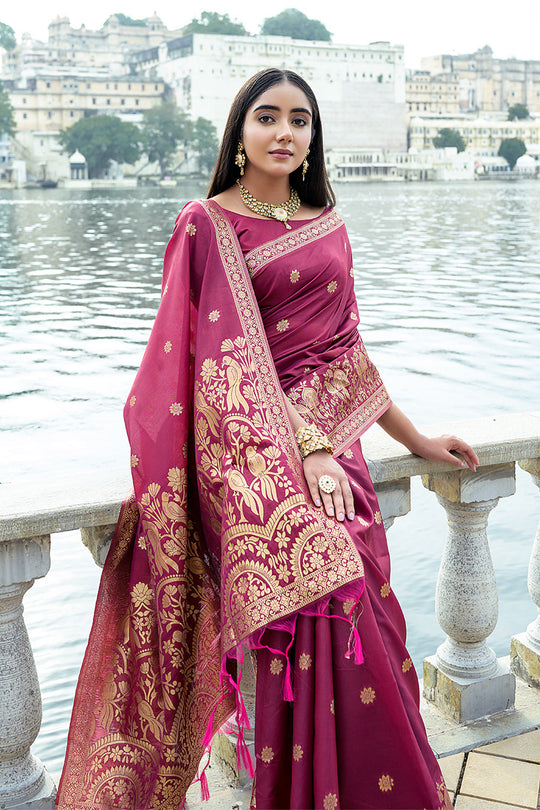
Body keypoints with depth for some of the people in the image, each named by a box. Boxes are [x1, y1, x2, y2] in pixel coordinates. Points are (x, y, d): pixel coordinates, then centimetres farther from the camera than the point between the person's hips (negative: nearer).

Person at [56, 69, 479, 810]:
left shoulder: (328, 226, 17)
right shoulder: (208, 224, 0)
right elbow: (230, 357, -9)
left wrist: (413, 438, 23)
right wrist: (303, 449, -18)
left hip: (335, 439, 6)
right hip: (252, 439, -5)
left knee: (359, 615, -1)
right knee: (320, 608, -18)